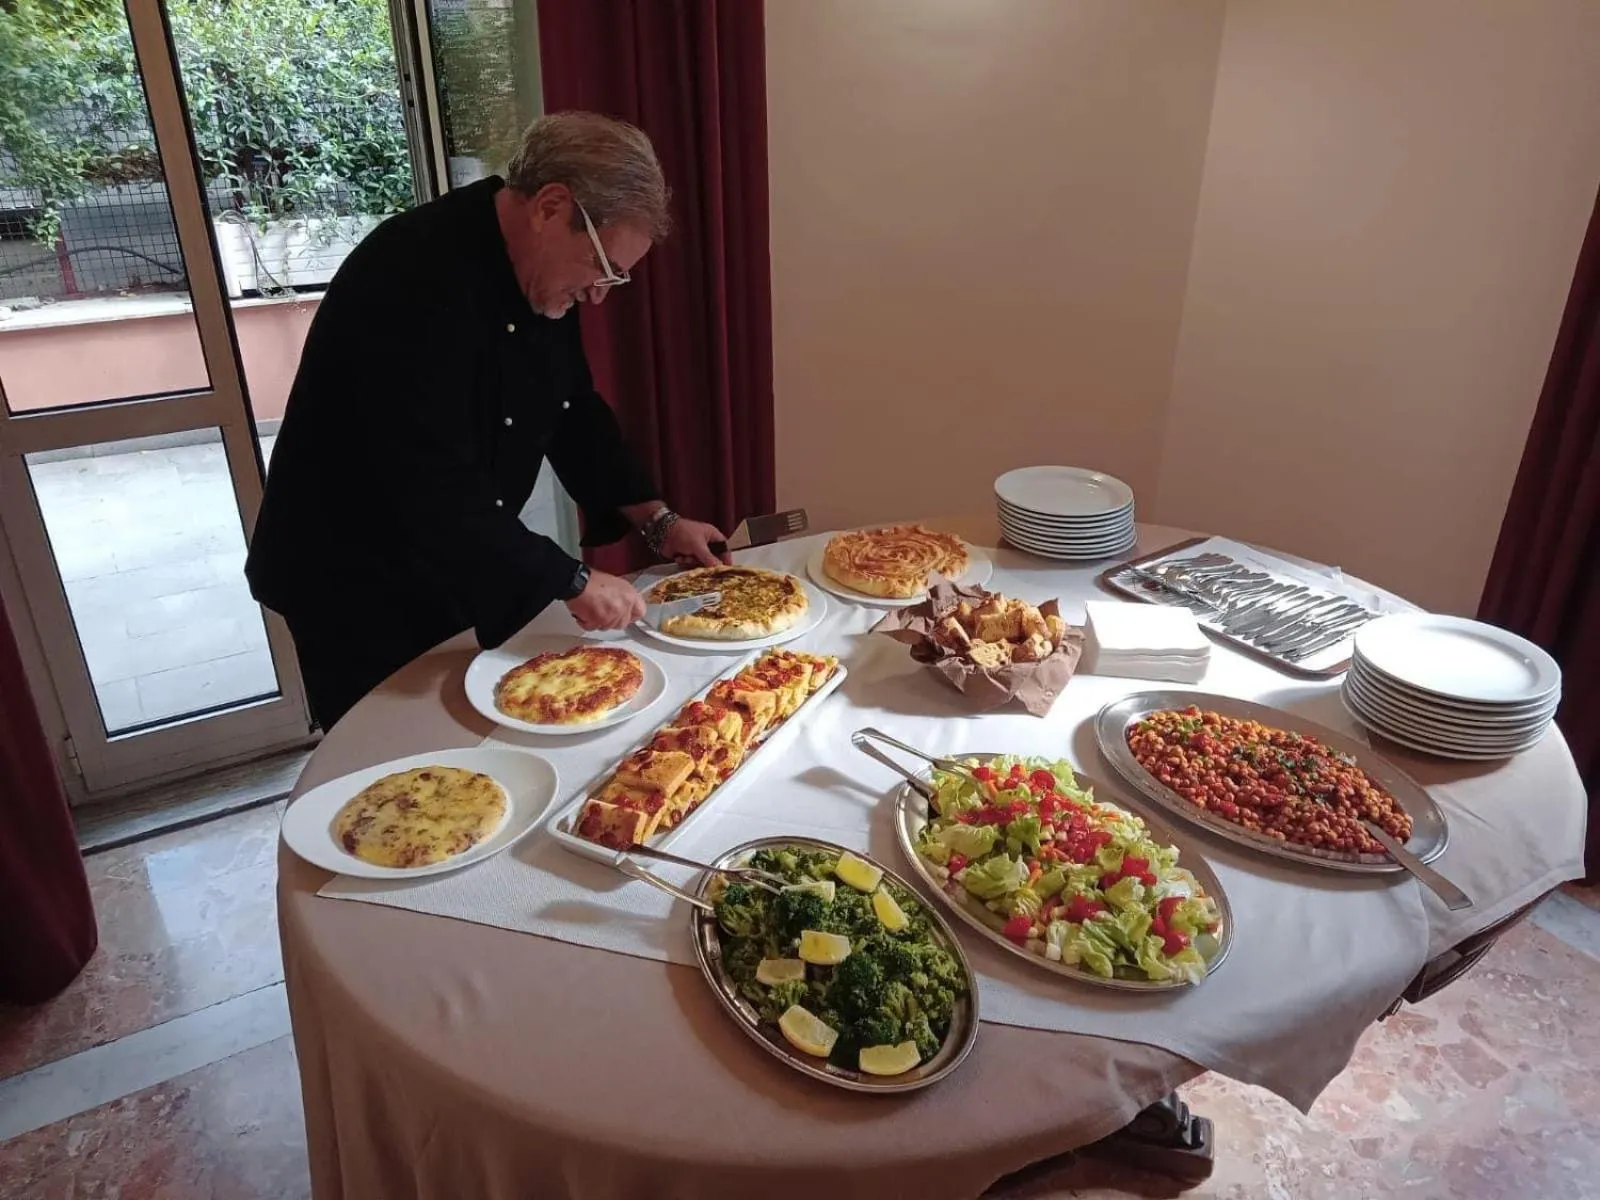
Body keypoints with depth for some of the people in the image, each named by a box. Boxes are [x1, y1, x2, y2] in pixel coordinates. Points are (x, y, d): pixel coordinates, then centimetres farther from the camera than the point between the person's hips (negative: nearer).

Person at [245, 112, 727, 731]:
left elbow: (573, 411, 7)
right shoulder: (414, 277, -30)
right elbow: (431, 490, -34)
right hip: (357, 590, -7)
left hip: (459, 570, 8)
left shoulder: (542, 272, -3)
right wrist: (571, 580, -28)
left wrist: (657, 521, -2)